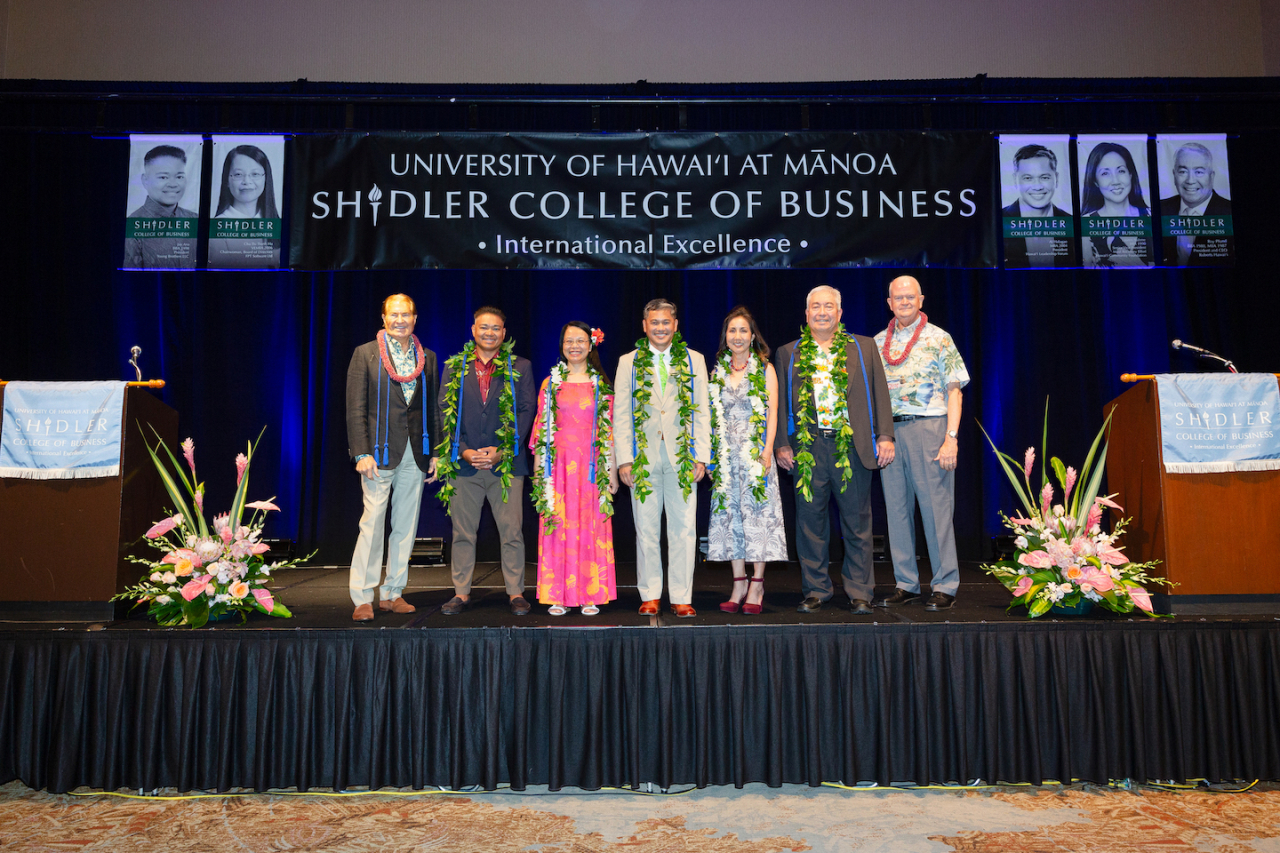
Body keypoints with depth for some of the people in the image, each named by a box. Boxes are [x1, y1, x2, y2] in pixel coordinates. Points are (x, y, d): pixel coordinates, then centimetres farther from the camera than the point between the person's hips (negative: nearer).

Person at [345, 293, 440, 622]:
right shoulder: (365, 354, 1)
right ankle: (363, 598, 5)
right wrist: (362, 453, -12)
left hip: (415, 454, 4)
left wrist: (435, 453, 9)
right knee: (372, 524, -5)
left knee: (406, 527, 8)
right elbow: (355, 408, -4)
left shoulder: (427, 358, 12)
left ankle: (393, 593, 18)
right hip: (381, 452, -4)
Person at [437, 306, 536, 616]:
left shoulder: (520, 367, 6)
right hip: (462, 463, 2)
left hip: (506, 462, -1)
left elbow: (526, 411, 0)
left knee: (512, 532, 1)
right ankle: (461, 593, 18)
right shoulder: (454, 368, 10)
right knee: (463, 533, 7)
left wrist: (501, 451, -10)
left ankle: (516, 593, 12)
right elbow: (445, 413, 5)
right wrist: (463, 451, -7)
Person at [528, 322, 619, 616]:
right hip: (559, 465, 0)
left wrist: (612, 472, 1)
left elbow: (609, 431, 6)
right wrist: (539, 471, 2)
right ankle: (558, 597, 8)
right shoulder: (550, 384, 8)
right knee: (558, 528, 0)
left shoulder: (601, 385, 8)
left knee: (591, 528, 0)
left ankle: (591, 596, 8)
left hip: (591, 466, 0)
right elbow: (541, 429, 8)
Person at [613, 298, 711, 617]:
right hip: (644, 456, 0)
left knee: (683, 529, 0)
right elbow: (621, 414, 7)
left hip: (681, 455, 0)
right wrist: (624, 458, -2)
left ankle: (681, 597, 8)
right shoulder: (628, 362, 10)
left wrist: (701, 456, -2)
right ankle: (650, 595, 15)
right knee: (646, 528, 4)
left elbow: (702, 412, 8)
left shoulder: (694, 360, 11)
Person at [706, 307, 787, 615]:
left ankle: (756, 586, 1)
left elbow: (772, 413, -2)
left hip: (756, 451, -3)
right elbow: (714, 416, 13)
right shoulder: (717, 371, 13)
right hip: (726, 453, 4)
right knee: (730, 515, 3)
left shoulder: (765, 370, 4)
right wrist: (711, 453, 6)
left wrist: (767, 450, -12)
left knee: (758, 513, -5)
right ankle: (739, 585, 10)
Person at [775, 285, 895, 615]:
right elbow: (779, 402, 9)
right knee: (810, 522, 4)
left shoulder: (864, 347, 12)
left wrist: (885, 436, 0)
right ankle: (815, 590, 16)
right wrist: (781, 444, 1)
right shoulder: (788, 354, 12)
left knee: (857, 523, 3)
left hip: (853, 446, 0)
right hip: (807, 448, 1)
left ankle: (859, 593, 13)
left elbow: (879, 393, 8)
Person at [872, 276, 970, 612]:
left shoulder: (938, 338, 2)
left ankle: (945, 586, 6)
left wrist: (951, 437, -12)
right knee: (897, 508, 7)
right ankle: (906, 584, 16)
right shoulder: (878, 342, 13)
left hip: (928, 427, -4)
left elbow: (954, 390, -2)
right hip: (889, 431, 4)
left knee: (936, 507, -3)